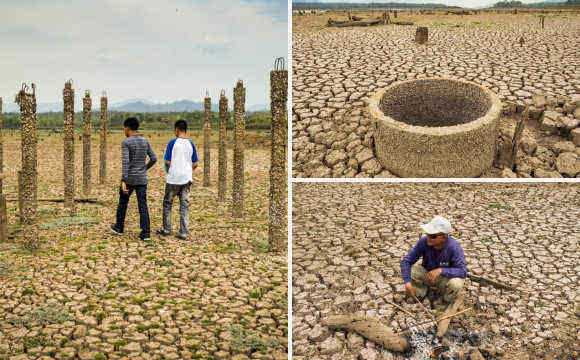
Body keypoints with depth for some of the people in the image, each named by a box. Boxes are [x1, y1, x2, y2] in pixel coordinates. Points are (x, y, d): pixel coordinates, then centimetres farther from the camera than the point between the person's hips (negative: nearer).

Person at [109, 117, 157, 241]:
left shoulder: (125, 143, -11)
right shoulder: (145, 142, 6)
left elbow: (125, 162, -20)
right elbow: (154, 158, 8)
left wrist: (123, 181, -23)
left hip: (129, 179, -4)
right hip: (142, 179, 4)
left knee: (122, 202, 17)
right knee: (143, 206, 2)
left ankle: (119, 227, 31)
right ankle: (146, 233, -6)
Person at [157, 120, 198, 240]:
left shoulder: (172, 143, -8)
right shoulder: (191, 144, 3)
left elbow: (167, 162, -8)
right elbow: (195, 164, 6)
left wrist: (169, 171, 11)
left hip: (173, 179, -3)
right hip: (187, 178, 3)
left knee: (167, 203, 13)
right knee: (185, 205, 6)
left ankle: (166, 229, 19)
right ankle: (183, 233, 4)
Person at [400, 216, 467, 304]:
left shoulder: (454, 246, -29)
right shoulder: (424, 241, -23)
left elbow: (463, 272, -33)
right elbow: (406, 261, -20)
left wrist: (440, 270, -43)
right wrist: (407, 283, -32)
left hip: (445, 277, -2)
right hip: (427, 274, 2)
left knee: (455, 284, -35)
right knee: (409, 271, -25)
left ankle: (448, 299, 1)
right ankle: (423, 288, 6)